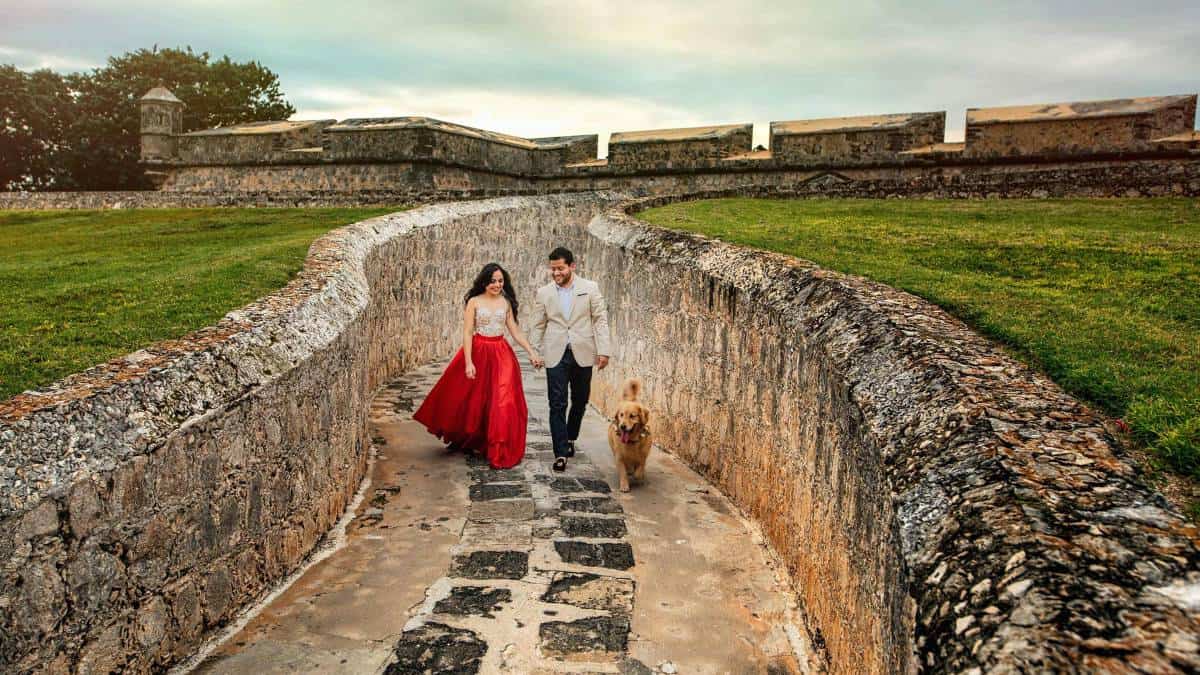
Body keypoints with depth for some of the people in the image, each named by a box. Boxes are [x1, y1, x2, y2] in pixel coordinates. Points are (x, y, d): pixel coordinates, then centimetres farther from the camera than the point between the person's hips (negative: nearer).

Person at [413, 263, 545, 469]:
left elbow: (515, 331, 9)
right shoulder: (474, 302, -2)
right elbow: (467, 333, -6)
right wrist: (469, 362, -14)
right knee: (473, 402, 7)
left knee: (502, 404, -2)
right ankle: (467, 440, 33)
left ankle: (501, 452, 11)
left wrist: (531, 352, 0)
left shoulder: (506, 302, 7)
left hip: (501, 356, 2)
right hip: (478, 353, -2)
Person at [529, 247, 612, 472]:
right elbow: (538, 325, 10)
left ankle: (570, 439, 36)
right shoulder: (543, 293, 6)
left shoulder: (590, 288, 2)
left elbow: (601, 320, 1)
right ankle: (561, 454, -2)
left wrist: (604, 350, -6)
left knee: (580, 401, 13)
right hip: (556, 355, 0)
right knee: (557, 405, -5)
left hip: (582, 354, 0)